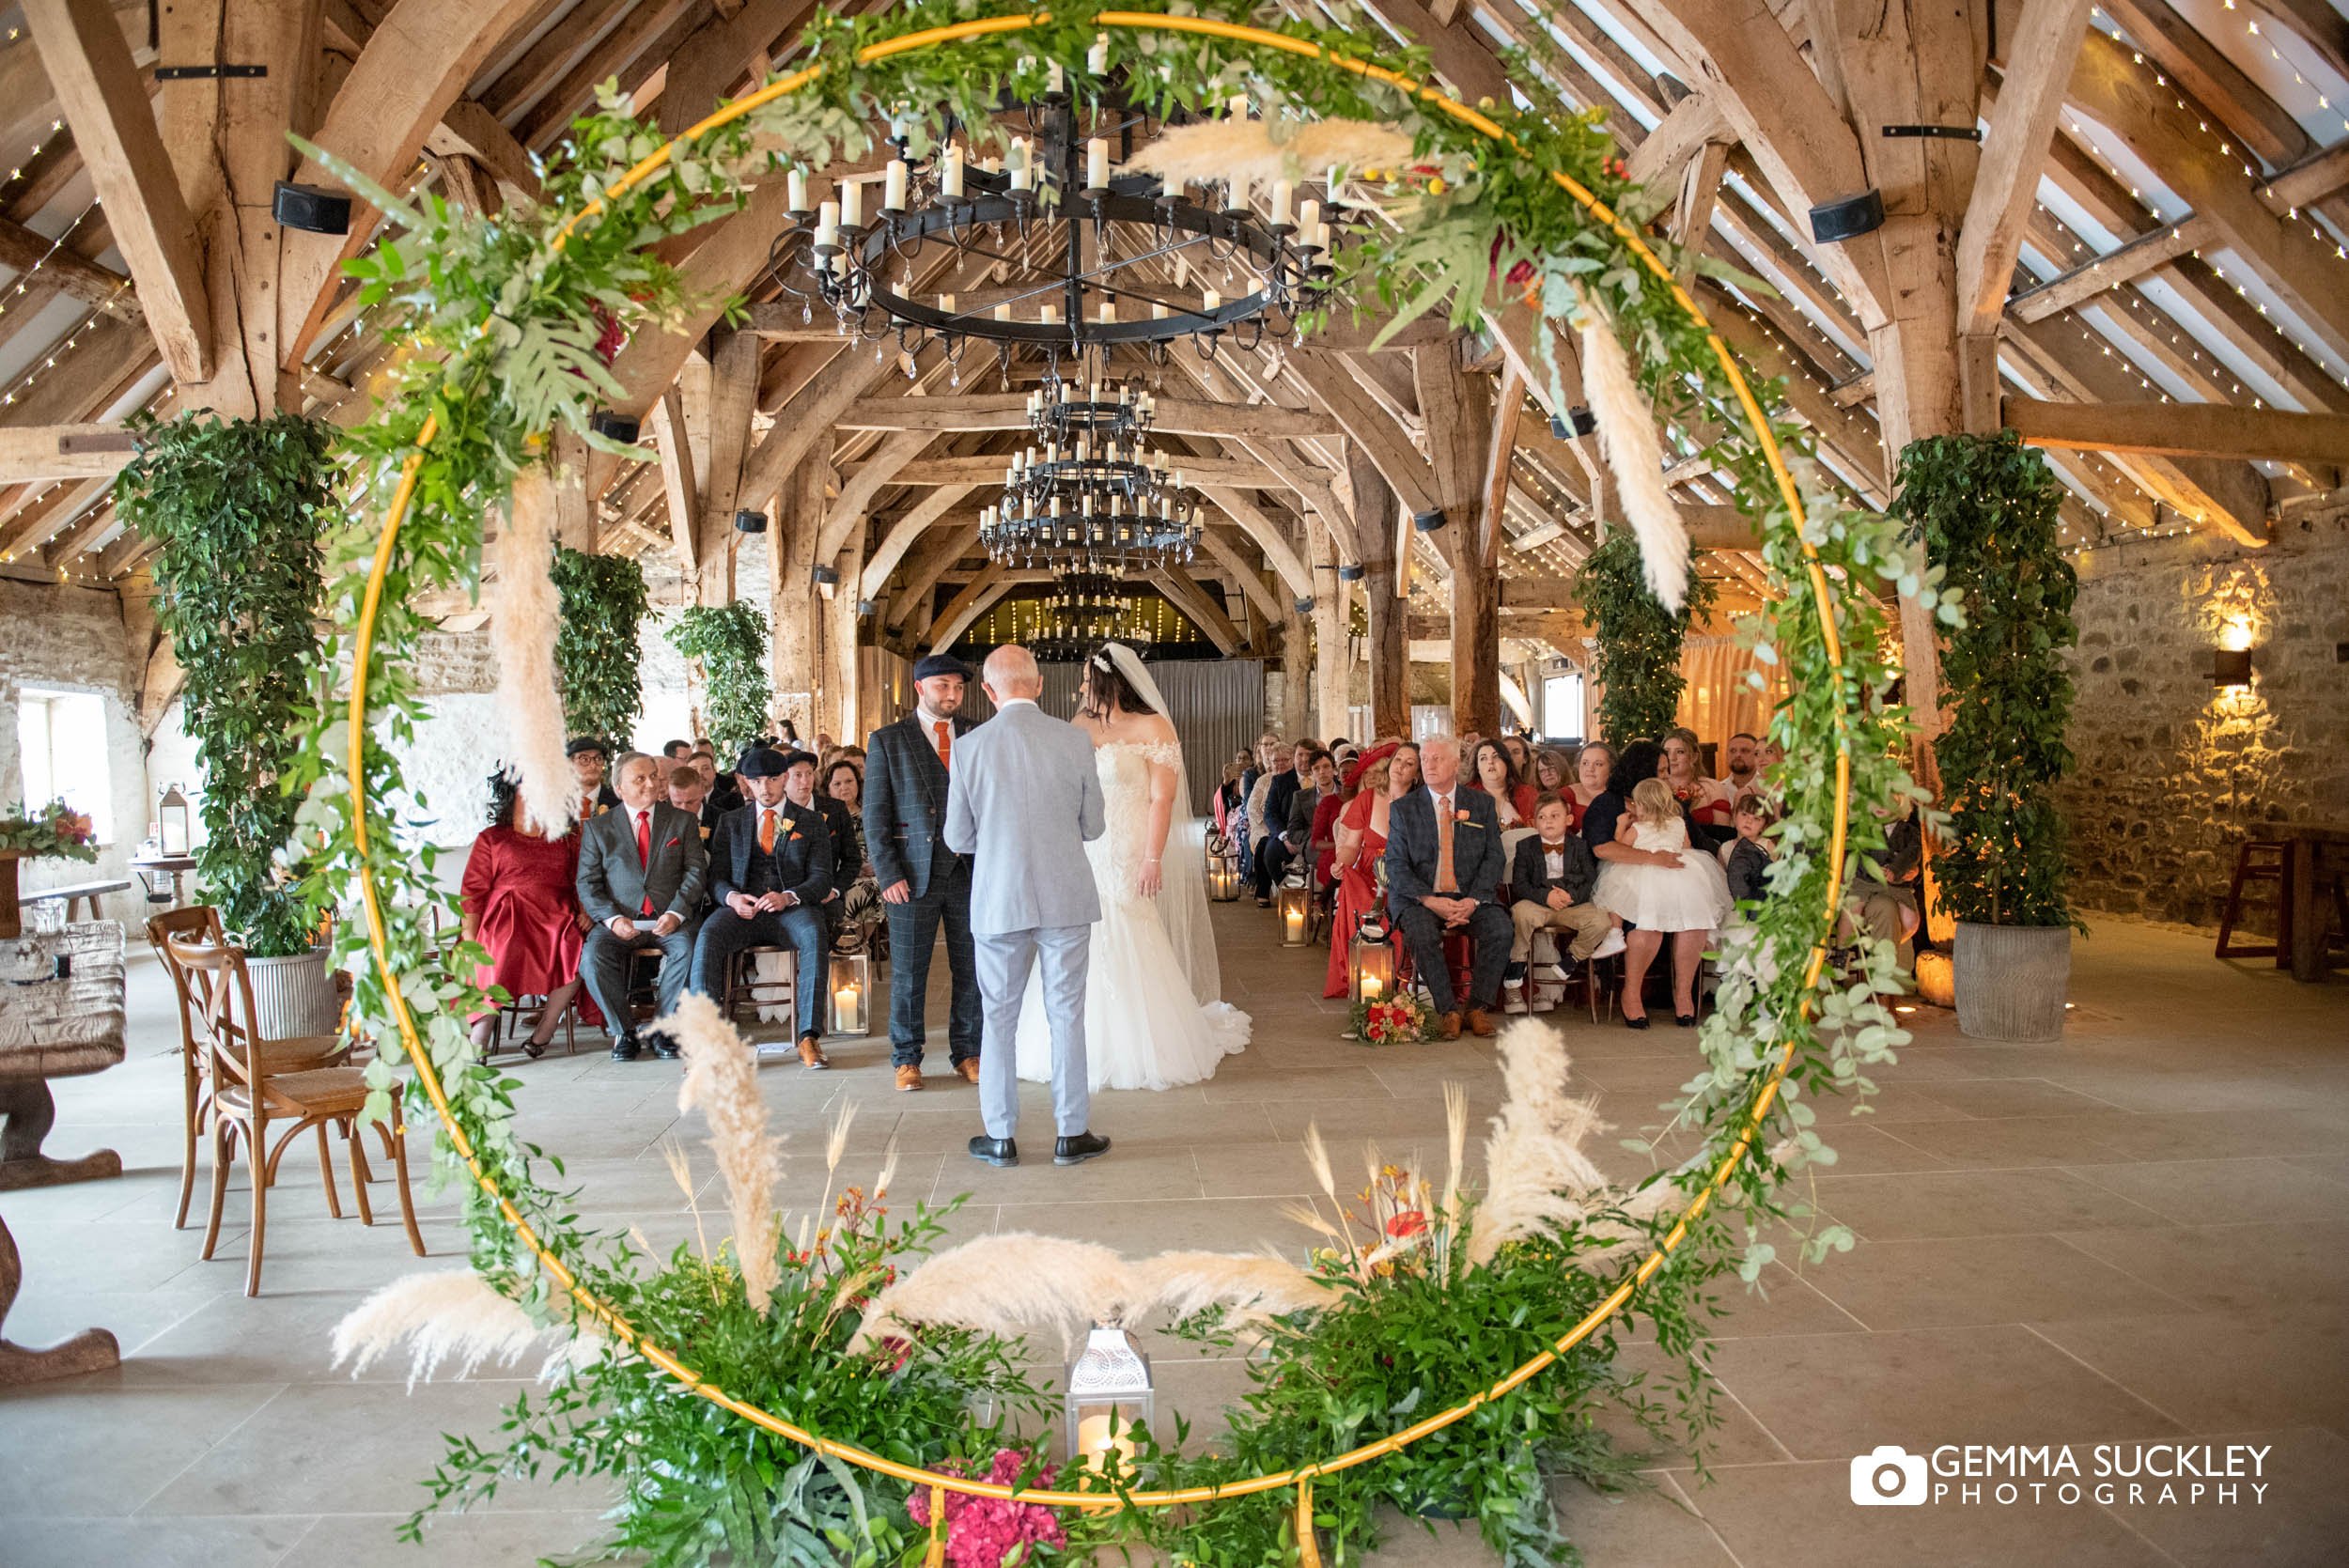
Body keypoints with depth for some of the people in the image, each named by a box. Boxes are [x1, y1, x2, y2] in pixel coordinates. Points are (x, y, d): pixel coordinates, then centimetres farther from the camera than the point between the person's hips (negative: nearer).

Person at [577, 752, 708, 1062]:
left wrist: (676, 913, -13)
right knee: (593, 956, -28)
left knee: (688, 950, -31)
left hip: (670, 919, 0)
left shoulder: (683, 821, 12)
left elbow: (696, 871, 3)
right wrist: (612, 919, -12)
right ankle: (623, 1032, -11)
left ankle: (664, 1030, -14)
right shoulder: (598, 828, 11)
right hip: (620, 921, 0)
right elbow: (587, 883, 5)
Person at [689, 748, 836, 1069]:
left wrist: (788, 897, -17)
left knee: (813, 934, -36)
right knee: (708, 935, -31)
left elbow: (821, 877, 4)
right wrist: (732, 897, -12)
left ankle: (809, 1036, -38)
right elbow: (716, 876, 13)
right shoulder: (730, 822, 20)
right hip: (742, 909, 2)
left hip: (793, 908, -1)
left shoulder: (812, 822, 14)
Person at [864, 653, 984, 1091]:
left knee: (972, 969, 6)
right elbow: (875, 815, 0)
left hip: (970, 870, 2)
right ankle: (907, 1059, 17)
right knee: (908, 972, 5)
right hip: (913, 874, -2)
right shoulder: (887, 741, 3)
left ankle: (967, 1052, 20)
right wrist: (888, 874, -7)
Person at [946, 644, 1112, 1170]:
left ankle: (1000, 1137, 18)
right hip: (1066, 898, 0)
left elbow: (958, 838, 1)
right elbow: (1093, 826, 1)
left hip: (997, 903, 0)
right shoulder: (1074, 740, -7)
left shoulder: (969, 747, -6)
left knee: (1000, 1018, 12)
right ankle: (1071, 1135, 15)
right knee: (1066, 1015, 9)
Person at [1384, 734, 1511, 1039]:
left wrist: (1472, 900, -14)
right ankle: (1448, 1011, -20)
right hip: (1419, 896, -1)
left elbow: (1494, 857, 3)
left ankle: (1479, 1008, -13)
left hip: (1471, 896, 1)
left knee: (1500, 929, -27)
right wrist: (1431, 901, -18)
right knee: (1422, 933, -33)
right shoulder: (1403, 809, 5)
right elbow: (1396, 866, -2)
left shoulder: (1482, 804, 9)